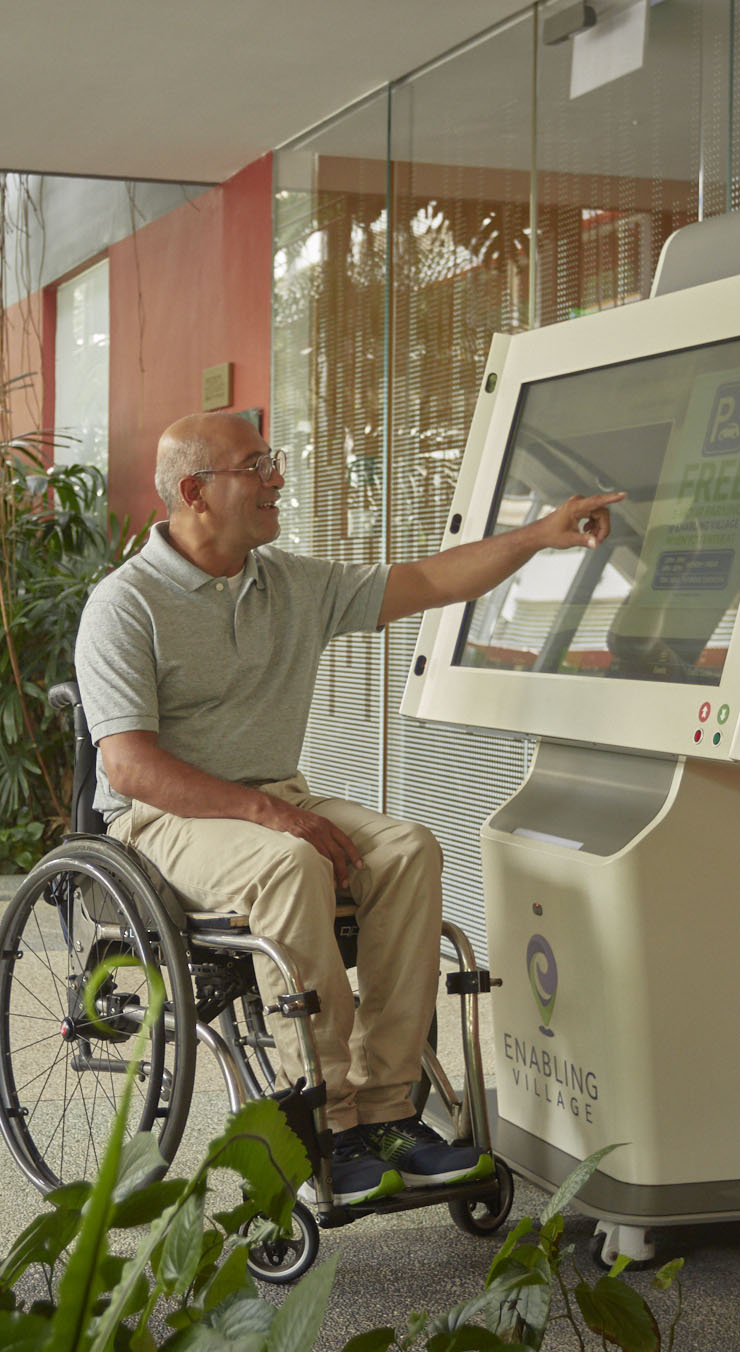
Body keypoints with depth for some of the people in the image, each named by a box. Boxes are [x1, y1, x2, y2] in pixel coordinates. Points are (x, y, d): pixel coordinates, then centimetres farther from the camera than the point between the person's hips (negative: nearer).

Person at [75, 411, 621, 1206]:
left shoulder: (294, 584, 11)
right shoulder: (124, 604, -8)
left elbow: (427, 583, 15)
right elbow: (129, 765, -17)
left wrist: (539, 536, 4)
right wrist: (266, 813, -25)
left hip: (278, 802, 6)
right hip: (165, 820, -6)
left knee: (409, 849, -20)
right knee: (291, 865, -36)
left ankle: (382, 1105, -21)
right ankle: (322, 1124, -29)